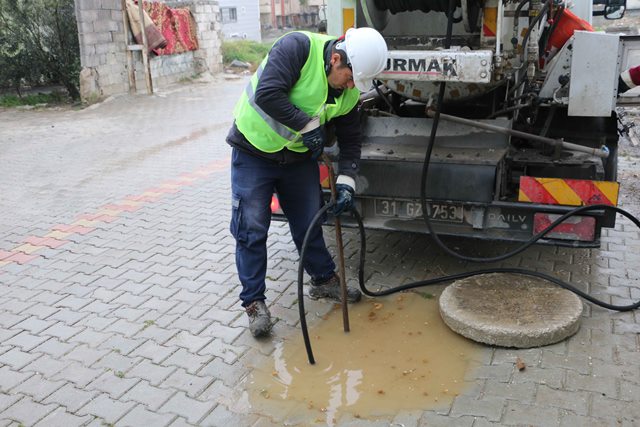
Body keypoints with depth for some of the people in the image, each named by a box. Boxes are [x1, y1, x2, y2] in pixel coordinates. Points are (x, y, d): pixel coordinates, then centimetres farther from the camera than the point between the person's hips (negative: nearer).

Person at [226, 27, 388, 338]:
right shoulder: (298, 47, -24)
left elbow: (350, 140, 3)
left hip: (299, 157, 5)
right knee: (251, 229, -1)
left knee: (309, 223, 13)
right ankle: (253, 302, 11)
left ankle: (324, 281, 33)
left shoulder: (349, 92, -5)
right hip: (254, 151, -5)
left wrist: (345, 181, -9)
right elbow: (268, 94, -33)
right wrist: (309, 125, -25)